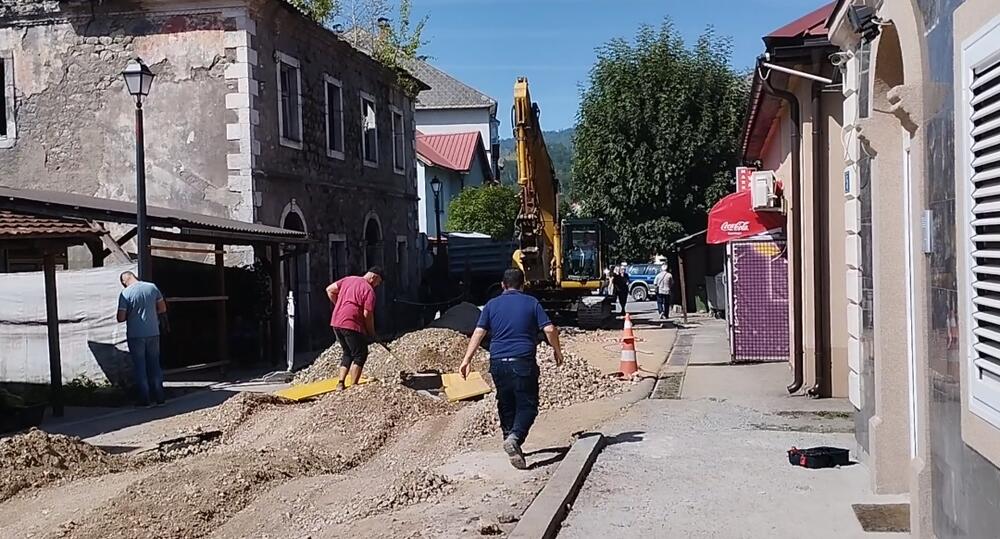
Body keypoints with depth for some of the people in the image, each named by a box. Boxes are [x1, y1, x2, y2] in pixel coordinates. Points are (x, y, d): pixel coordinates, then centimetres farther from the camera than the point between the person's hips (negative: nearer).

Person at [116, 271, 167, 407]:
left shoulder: (125, 293, -11)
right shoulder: (152, 287, 0)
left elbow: (120, 318, -11)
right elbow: (163, 308, 8)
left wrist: (130, 315, 9)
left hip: (135, 335, -3)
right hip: (153, 333, 3)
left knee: (140, 367, 6)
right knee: (155, 365, 12)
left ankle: (145, 400, 8)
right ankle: (159, 398, 15)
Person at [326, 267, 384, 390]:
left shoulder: (348, 279, 15)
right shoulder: (369, 290, -7)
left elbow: (329, 290, 15)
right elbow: (367, 314, -11)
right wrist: (371, 332, 1)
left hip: (336, 322, 8)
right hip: (352, 325, -8)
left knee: (348, 353, 21)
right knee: (360, 355, 3)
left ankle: (340, 382, 14)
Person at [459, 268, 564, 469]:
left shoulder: (492, 305, 9)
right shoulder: (531, 303, 5)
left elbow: (479, 332, 1)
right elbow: (549, 329, -2)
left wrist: (467, 359, 0)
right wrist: (557, 351, 12)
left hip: (498, 362, 3)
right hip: (523, 362, -3)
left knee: (506, 405, 16)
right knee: (527, 405, -1)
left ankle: (510, 440, 23)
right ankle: (515, 437, -24)